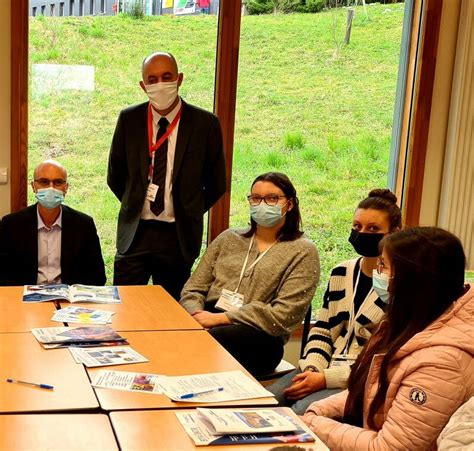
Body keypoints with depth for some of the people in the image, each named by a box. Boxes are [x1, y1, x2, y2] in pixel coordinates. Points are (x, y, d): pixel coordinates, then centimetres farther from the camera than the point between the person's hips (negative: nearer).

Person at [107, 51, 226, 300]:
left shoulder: (205, 124, -5)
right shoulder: (129, 119, 2)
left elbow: (216, 184, 5)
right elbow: (115, 177, 14)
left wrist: (188, 213, 8)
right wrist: (135, 205, 12)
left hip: (178, 236, -1)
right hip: (135, 232, 1)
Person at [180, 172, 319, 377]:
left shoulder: (302, 251, 5)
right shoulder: (228, 239, 21)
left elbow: (282, 316, -7)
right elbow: (193, 289, 17)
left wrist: (221, 318, -12)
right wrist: (196, 313, -8)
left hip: (258, 336, -4)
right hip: (209, 319, 4)